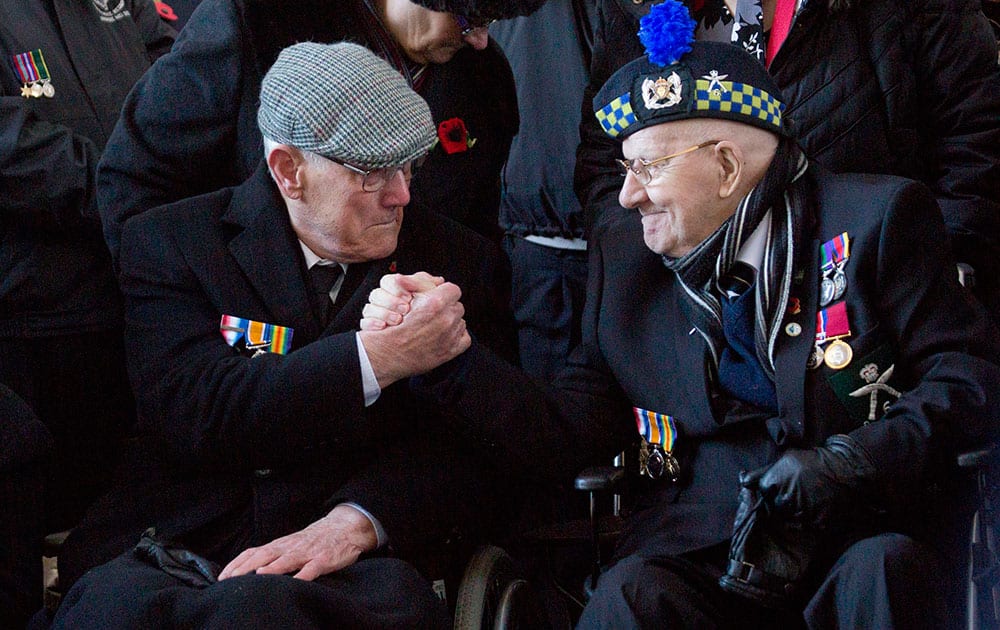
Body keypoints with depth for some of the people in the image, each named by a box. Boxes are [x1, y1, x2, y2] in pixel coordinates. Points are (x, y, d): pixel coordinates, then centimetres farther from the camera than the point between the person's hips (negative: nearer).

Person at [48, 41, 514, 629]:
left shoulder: (455, 258, 12)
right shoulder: (169, 242, 6)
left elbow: (468, 442, 3)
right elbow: (195, 413, -9)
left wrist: (359, 519, -17)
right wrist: (374, 357, -17)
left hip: (358, 564, 0)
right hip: (171, 552, 1)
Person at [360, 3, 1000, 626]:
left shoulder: (875, 217, 3)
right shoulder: (624, 262, 16)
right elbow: (567, 436, 12)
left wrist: (850, 463, -14)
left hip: (862, 538, -1)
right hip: (699, 552, 2)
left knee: (880, 572, -35)